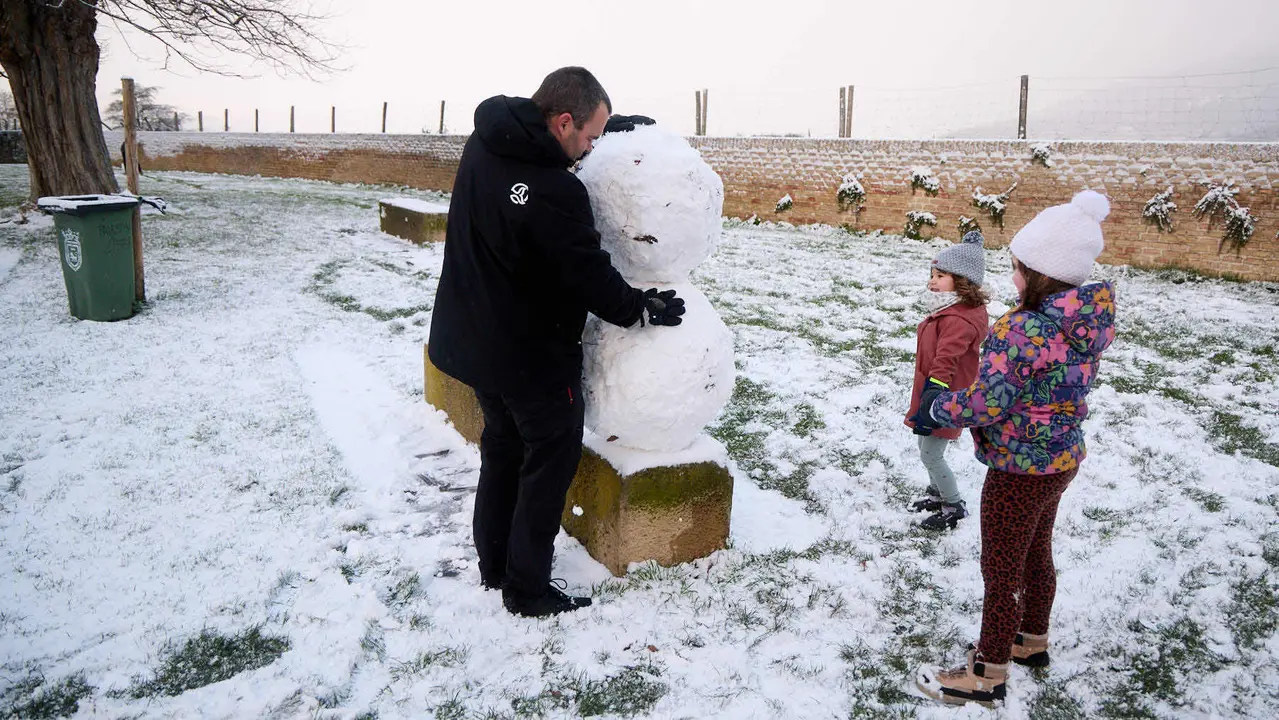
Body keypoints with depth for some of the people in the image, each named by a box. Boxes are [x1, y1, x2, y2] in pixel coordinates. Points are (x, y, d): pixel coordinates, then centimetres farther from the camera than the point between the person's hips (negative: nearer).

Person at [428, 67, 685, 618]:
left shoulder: (485, 141, -4)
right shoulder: (554, 193, -30)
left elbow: (546, 137, 17)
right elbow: (590, 277, -20)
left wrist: (609, 121, 13)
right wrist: (642, 308, -4)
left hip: (474, 339, 9)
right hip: (532, 353, -9)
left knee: (503, 446, 22)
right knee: (552, 456, 8)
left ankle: (493, 565, 35)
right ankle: (527, 589, 17)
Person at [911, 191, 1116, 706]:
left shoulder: (1022, 331, -29)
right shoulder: (1092, 321, -2)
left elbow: (985, 405, -27)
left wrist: (933, 409, -9)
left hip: (1020, 471, -8)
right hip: (1063, 458, 8)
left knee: (1001, 571, 7)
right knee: (1036, 553, 26)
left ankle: (988, 674, 24)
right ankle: (1032, 642, 46)